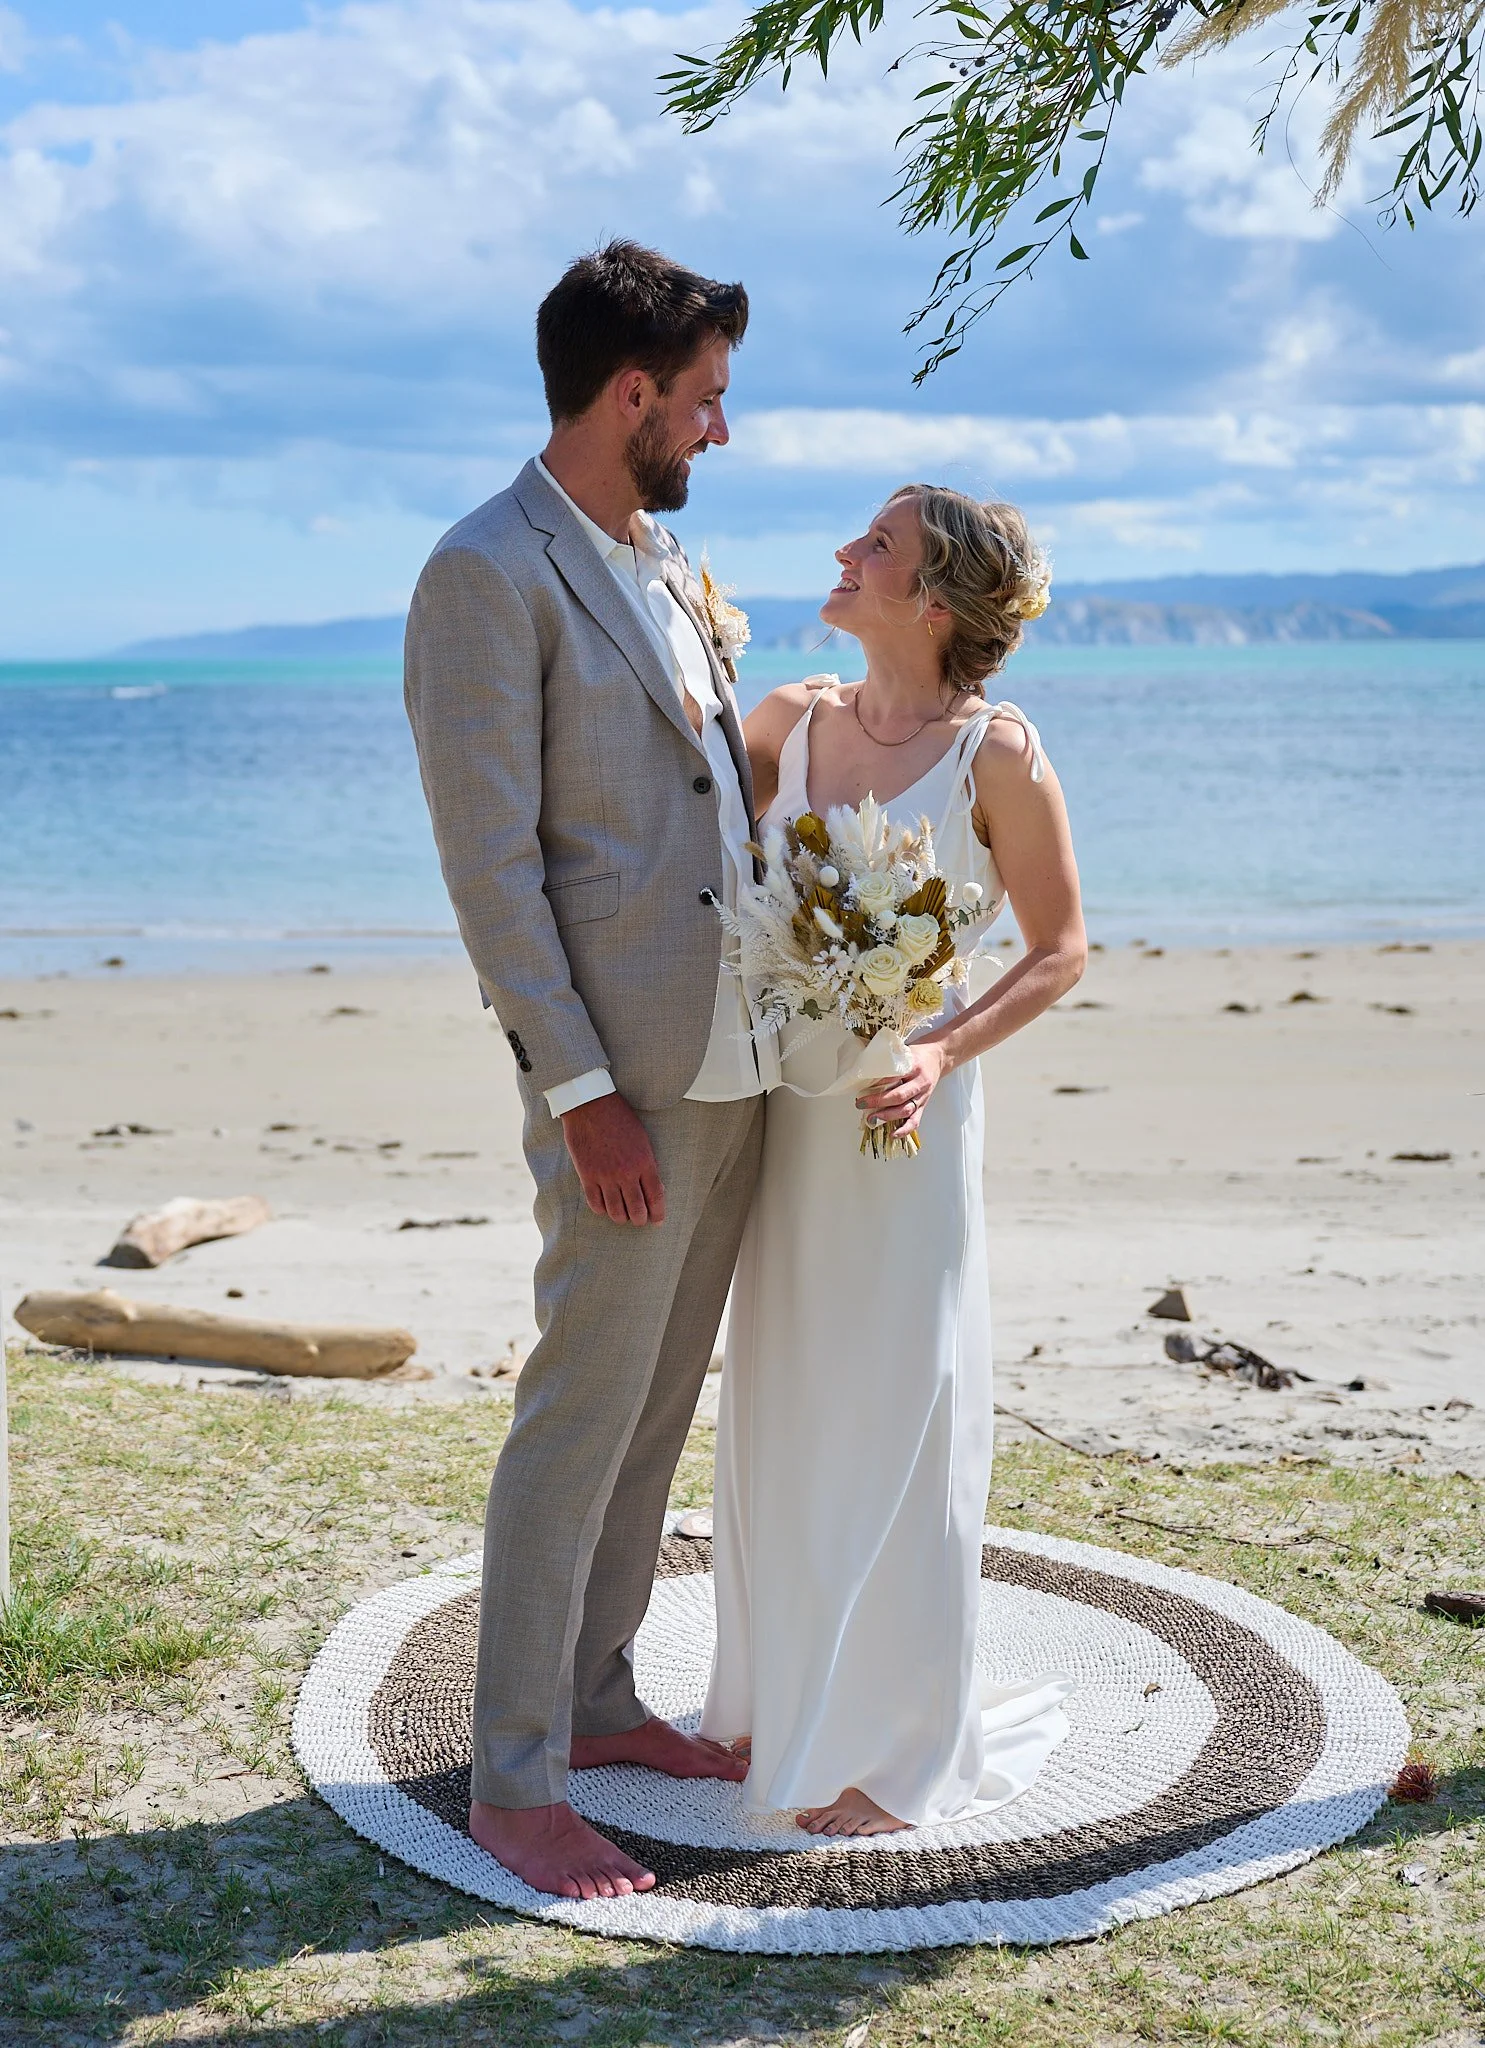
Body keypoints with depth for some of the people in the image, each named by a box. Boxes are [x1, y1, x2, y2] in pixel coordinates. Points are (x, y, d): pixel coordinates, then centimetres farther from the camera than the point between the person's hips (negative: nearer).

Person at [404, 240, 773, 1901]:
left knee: (658, 1405, 16)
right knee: (580, 1418, -1)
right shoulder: (487, 577, -12)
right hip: (626, 1079, -8)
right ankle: (513, 1783, 12)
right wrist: (582, 1094, -18)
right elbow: (490, 864, -16)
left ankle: (595, 1699, 31)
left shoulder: (663, 565, 15)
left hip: (733, 1063, 9)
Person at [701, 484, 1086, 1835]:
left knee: (897, 1422, 3)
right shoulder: (795, 720, 4)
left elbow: (1061, 949, -5)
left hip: (907, 1120, -5)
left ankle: (893, 1746, 19)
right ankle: (786, 1691, 32)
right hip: (786, 1108, 6)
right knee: (781, 1409, 14)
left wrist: (946, 1052, -19)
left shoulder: (997, 751, -11)